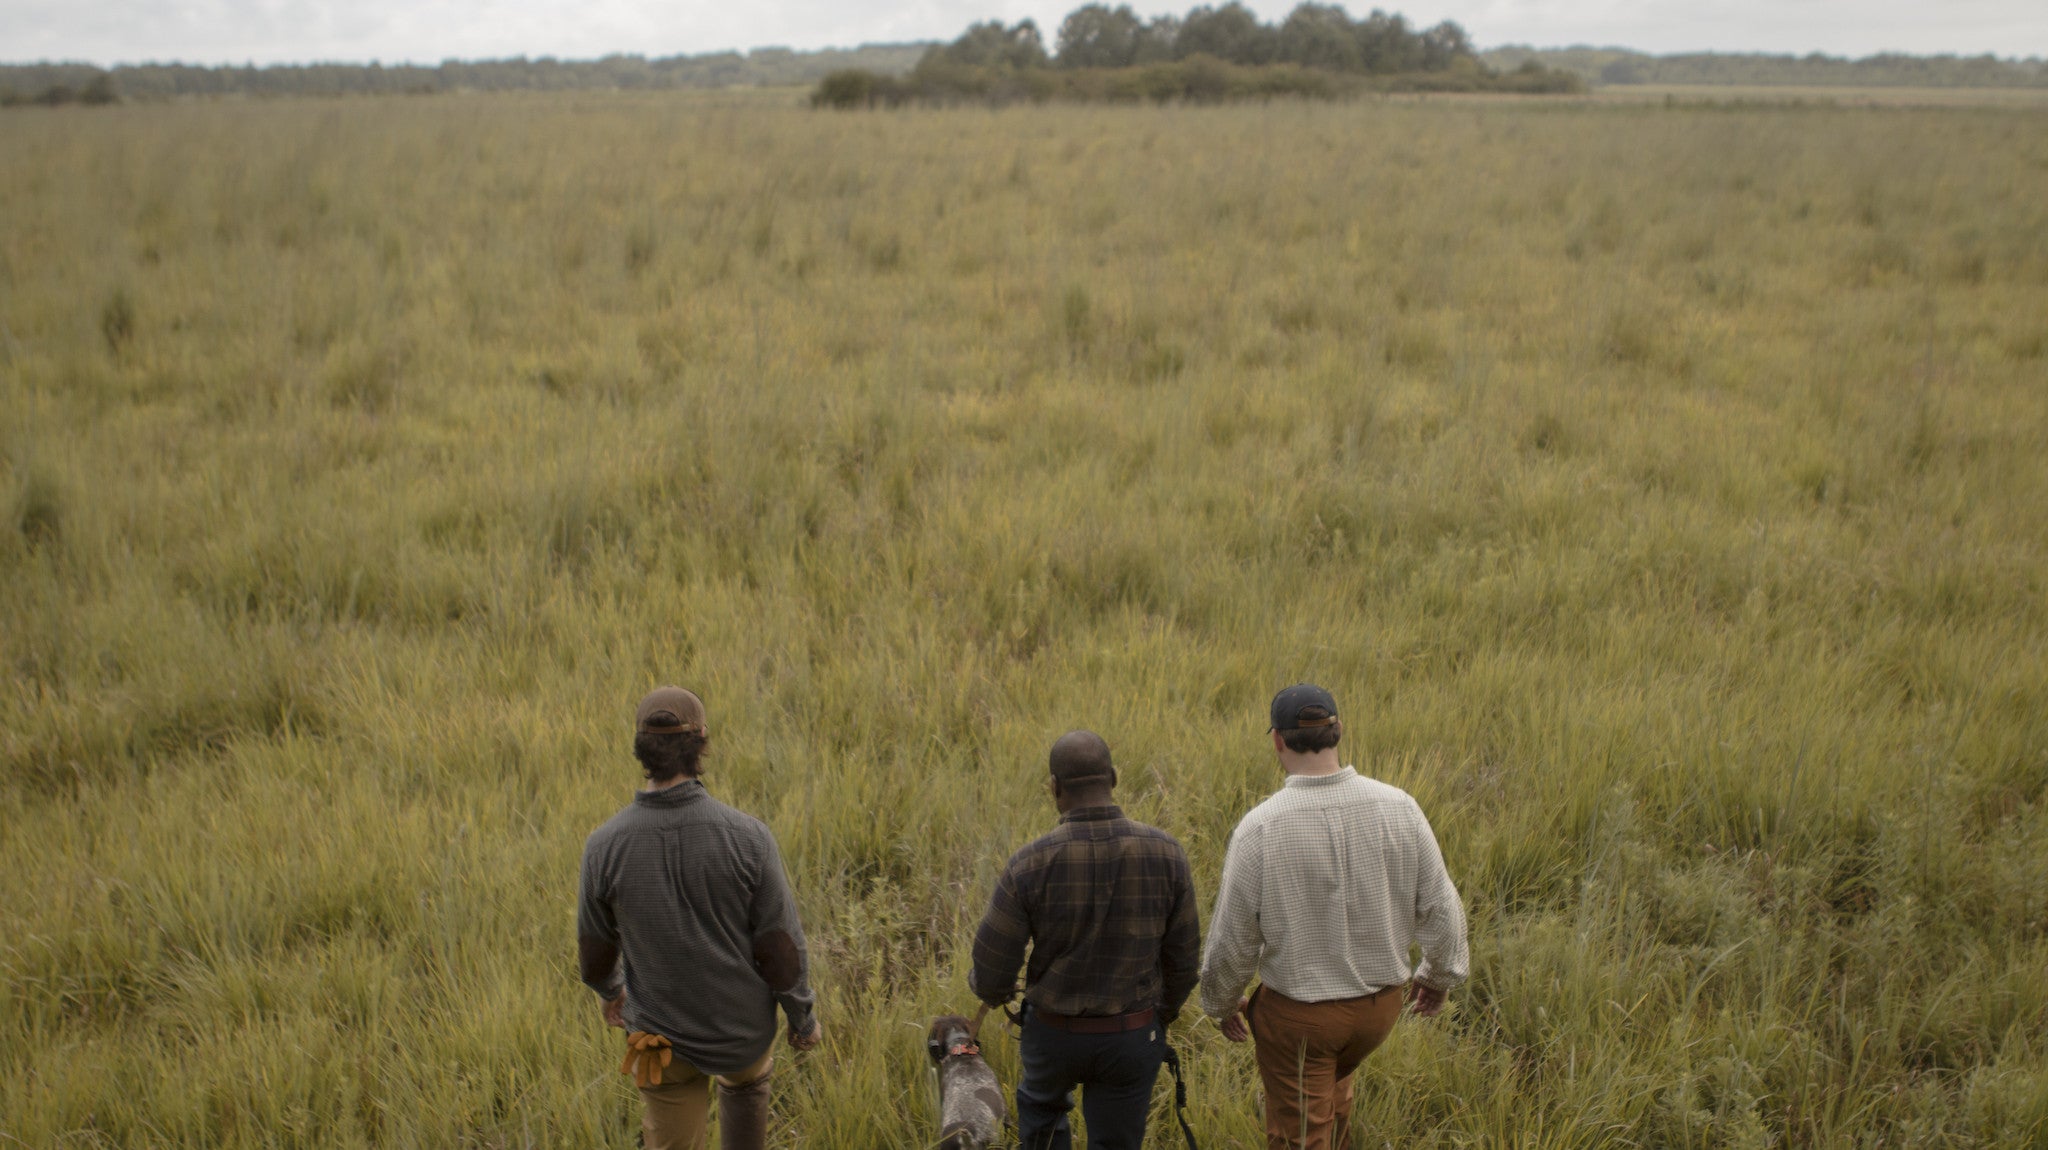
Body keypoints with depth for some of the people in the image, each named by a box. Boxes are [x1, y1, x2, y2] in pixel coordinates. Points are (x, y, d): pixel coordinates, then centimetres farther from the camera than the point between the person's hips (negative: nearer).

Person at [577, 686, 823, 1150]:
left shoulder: (604, 846, -19)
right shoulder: (746, 836, -23)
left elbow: (595, 954, -3)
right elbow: (780, 947, -16)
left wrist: (611, 991, 20)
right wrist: (803, 1017, 2)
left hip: (662, 1037, 0)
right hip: (742, 1026, 0)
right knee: (745, 1084, 34)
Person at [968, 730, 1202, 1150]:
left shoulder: (1030, 864, -22)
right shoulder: (1165, 853, -16)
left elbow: (991, 972, -14)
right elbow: (1183, 956, -4)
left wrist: (991, 990, 12)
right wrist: (1164, 1013, 16)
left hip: (1055, 1033, -1)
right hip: (1131, 1038, 1)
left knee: (1042, 1104, 34)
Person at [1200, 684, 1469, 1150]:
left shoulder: (1258, 828, -23)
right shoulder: (1398, 809, -14)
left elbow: (1233, 937, -14)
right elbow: (1439, 907, -5)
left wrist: (1221, 1002, 5)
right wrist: (1439, 973, 15)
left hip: (1298, 1011, -4)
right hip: (1381, 1004, 4)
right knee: (1333, 1080, 34)